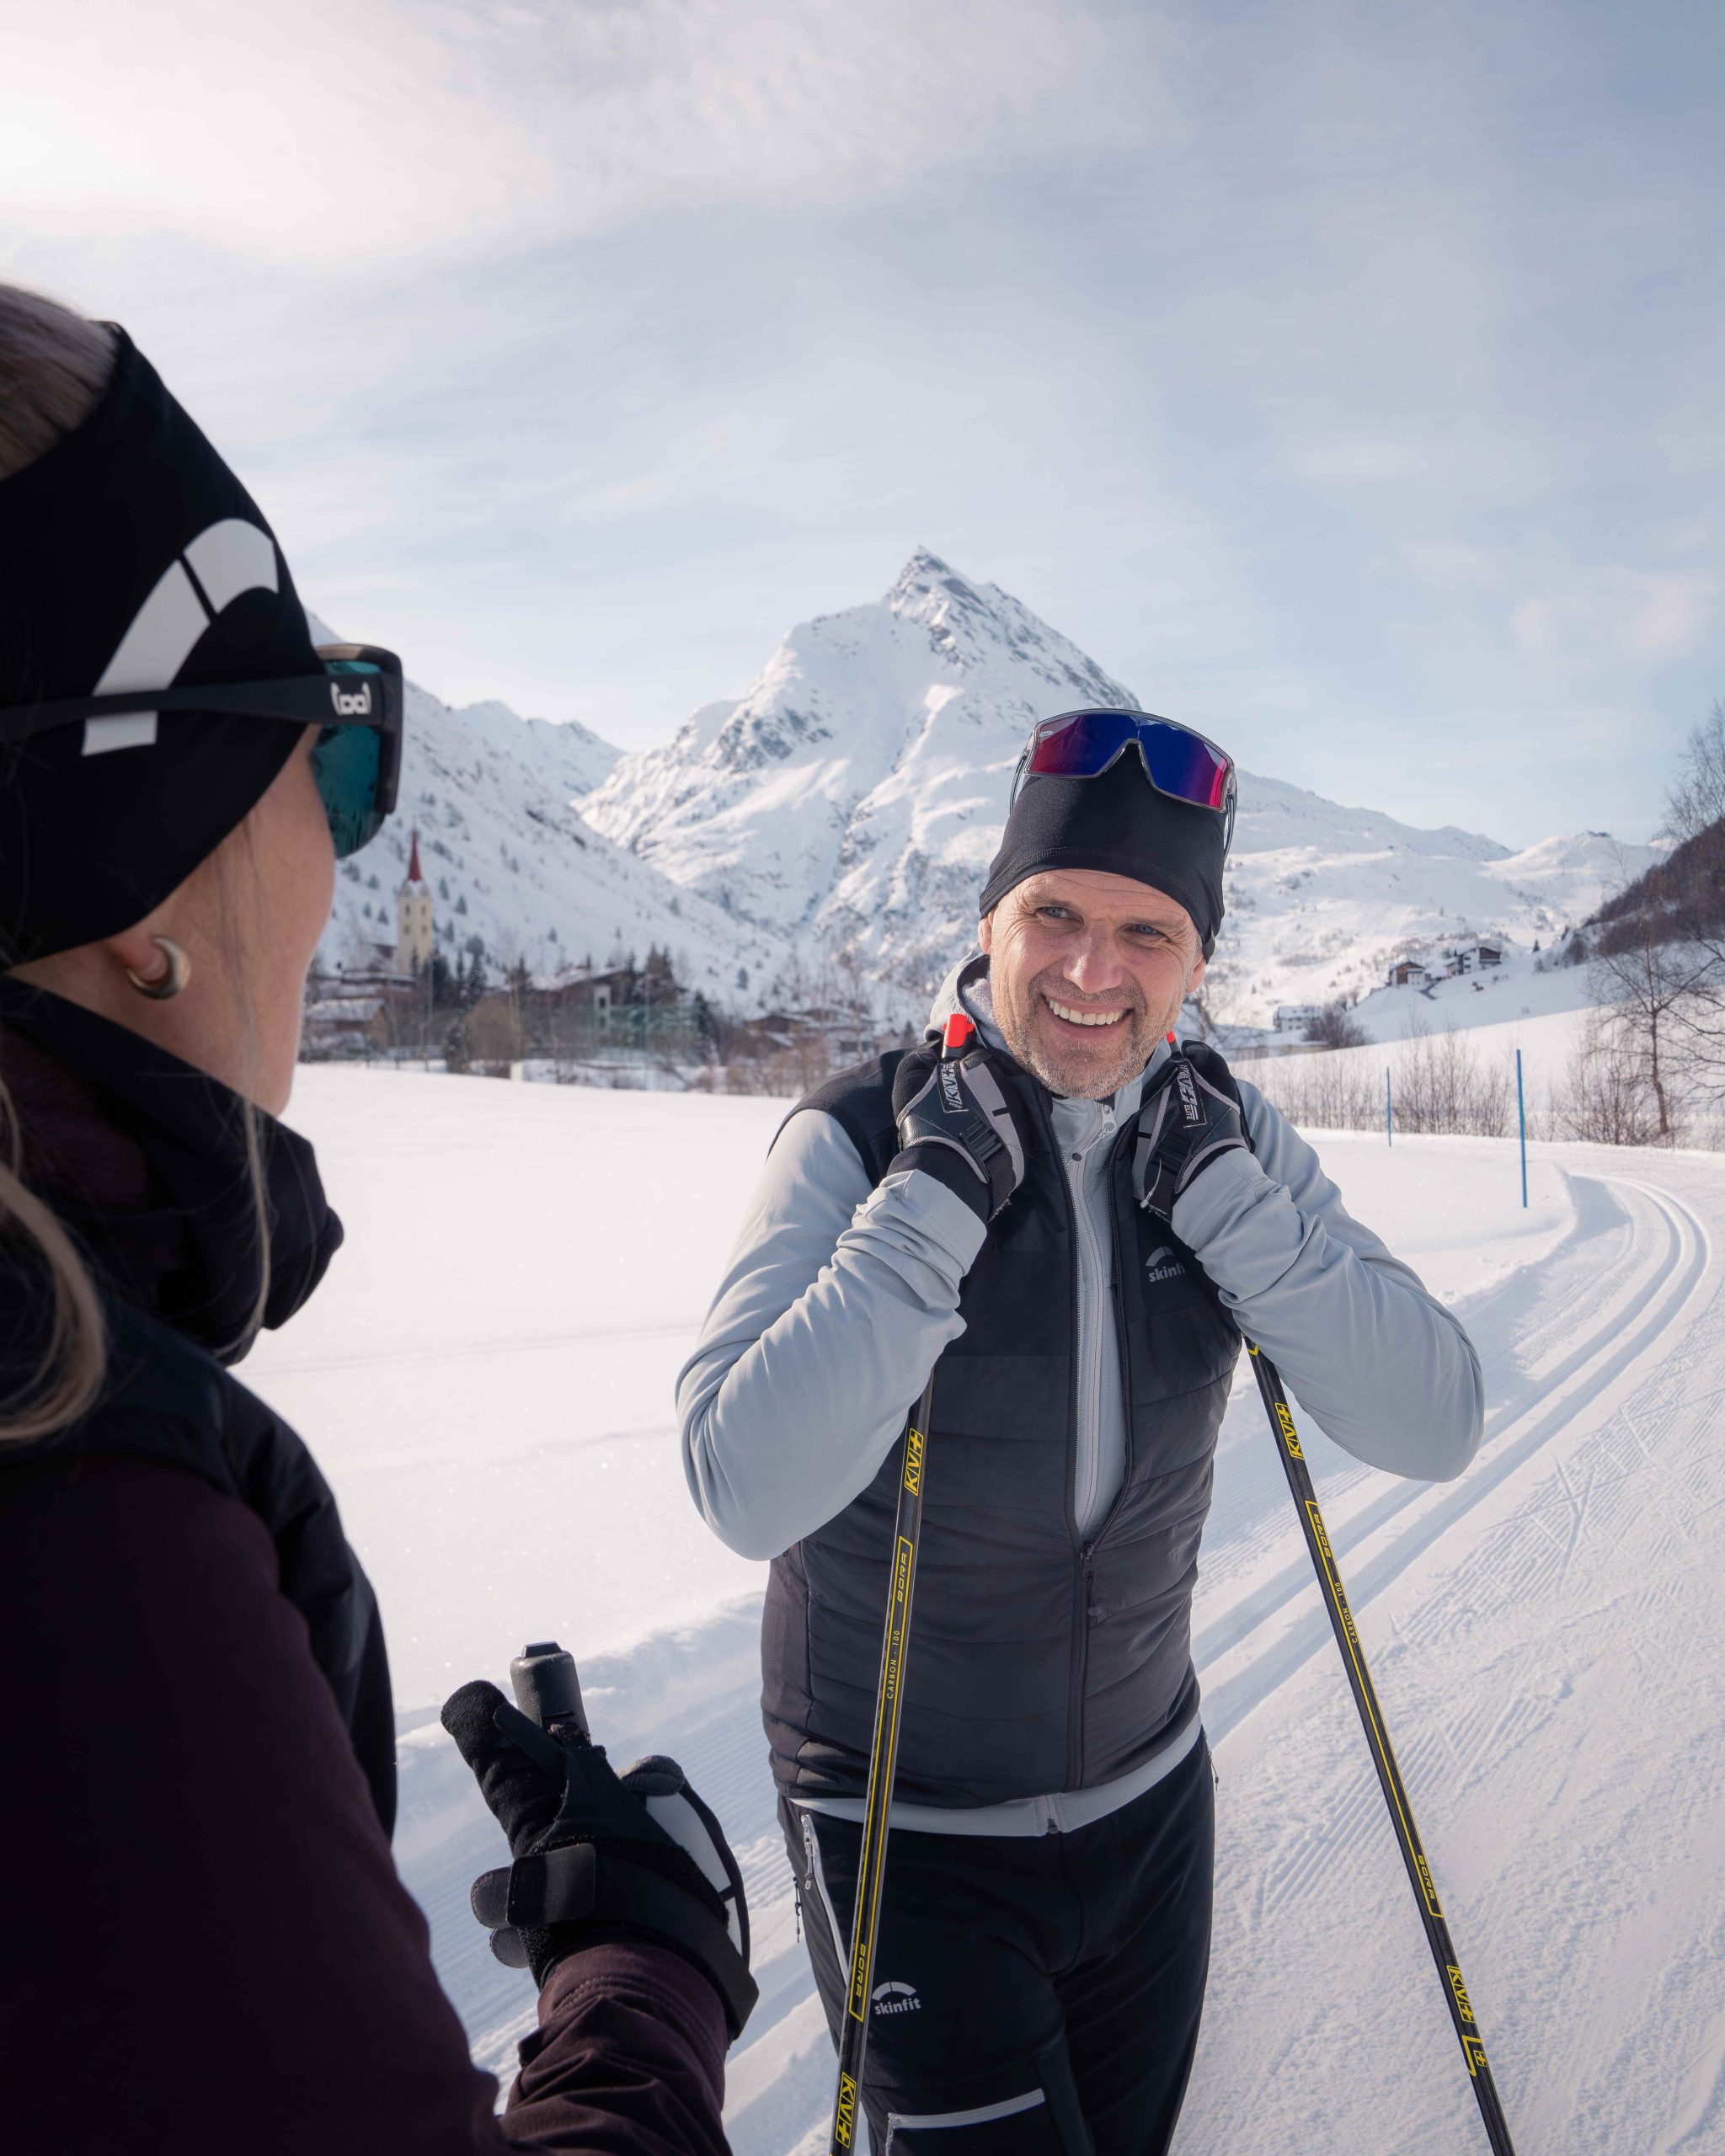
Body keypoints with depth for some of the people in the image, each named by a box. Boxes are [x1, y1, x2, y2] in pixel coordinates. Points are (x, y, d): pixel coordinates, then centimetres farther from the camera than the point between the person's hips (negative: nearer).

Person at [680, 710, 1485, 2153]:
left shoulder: (1232, 1136, -8)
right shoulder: (859, 1140, -20)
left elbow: (1436, 1427, -15)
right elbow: (748, 1493, -31)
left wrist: (1219, 1194, -25)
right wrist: (938, 1203, -33)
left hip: (1148, 1801, 5)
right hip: (910, 1831, -4)